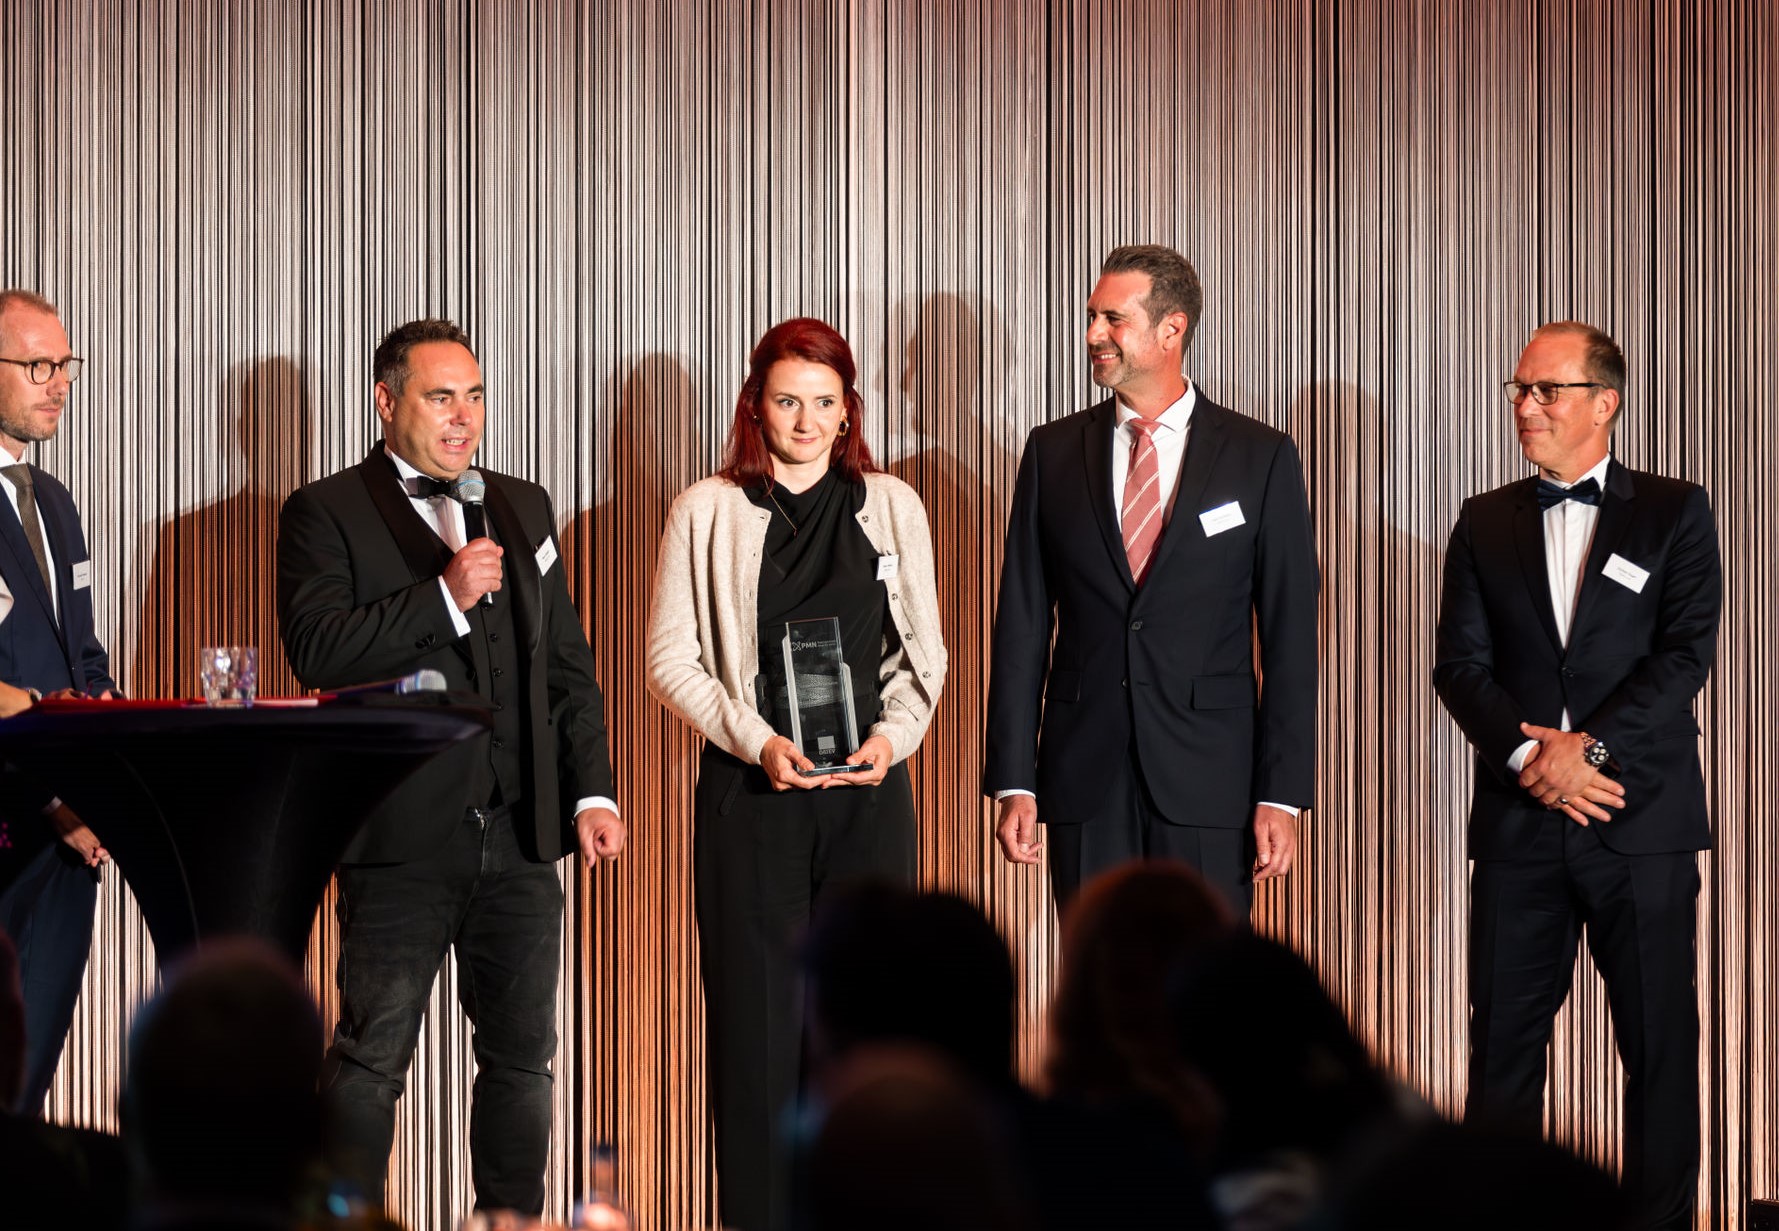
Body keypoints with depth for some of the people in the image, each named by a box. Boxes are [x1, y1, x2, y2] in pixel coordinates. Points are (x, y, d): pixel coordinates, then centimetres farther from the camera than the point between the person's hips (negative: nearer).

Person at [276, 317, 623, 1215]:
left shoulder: (523, 509, 16)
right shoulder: (327, 515, 0)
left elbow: (567, 665, 17)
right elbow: (316, 648, -15)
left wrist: (589, 794, 8)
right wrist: (445, 596, -18)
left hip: (519, 838, 5)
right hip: (401, 838, -5)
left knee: (522, 1056, 8)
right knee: (371, 1059, 0)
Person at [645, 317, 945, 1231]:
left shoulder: (891, 506, 11)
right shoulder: (706, 513, 5)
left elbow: (922, 649, 13)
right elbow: (672, 659, 2)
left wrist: (892, 735, -5)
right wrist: (757, 742, -10)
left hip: (868, 791, 2)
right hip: (751, 790, -2)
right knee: (757, 1017, -2)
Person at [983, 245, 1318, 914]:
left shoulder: (1261, 458, 2)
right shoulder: (1053, 452, 8)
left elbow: (1289, 639, 0)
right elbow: (1022, 626, 7)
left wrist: (1281, 793, -6)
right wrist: (1013, 781, 1)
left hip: (1208, 782, -2)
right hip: (1085, 779, 2)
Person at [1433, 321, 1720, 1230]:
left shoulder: (1674, 514, 4)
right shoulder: (1485, 524, 11)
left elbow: (1687, 654, -6)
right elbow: (1459, 664, 3)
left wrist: (1589, 747, -15)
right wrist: (1531, 755, -13)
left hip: (1642, 818, -2)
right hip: (1518, 819, 2)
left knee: (1660, 1042, 1)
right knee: (1503, 1039, 3)